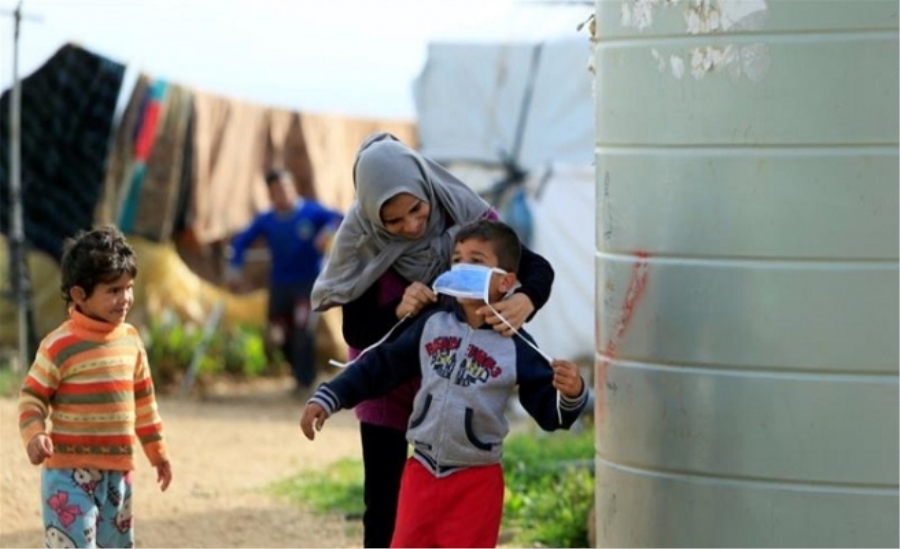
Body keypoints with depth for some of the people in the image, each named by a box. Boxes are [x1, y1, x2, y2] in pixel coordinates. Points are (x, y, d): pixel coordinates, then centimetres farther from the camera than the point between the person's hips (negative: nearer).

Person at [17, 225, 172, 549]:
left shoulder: (130, 339, 7)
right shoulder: (59, 346, -14)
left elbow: (143, 399, 17)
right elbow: (32, 397, -9)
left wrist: (157, 451, 20)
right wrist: (34, 435, -27)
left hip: (117, 470, 7)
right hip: (69, 472, -7)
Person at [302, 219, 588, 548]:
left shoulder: (515, 347, -11)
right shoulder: (433, 324, 0)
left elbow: (549, 410, -12)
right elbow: (381, 366, 8)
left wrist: (571, 394, -34)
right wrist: (329, 398, 4)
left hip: (475, 482, -4)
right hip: (422, 471, 4)